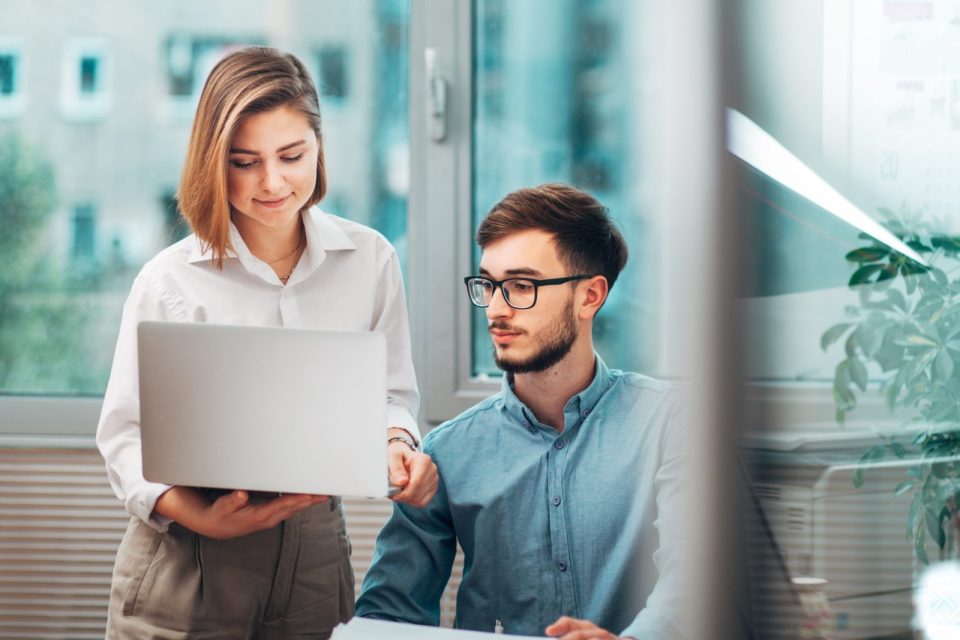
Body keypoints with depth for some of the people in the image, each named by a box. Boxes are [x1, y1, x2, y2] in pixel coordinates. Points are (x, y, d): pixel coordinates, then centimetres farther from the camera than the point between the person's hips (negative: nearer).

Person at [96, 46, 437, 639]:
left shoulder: (370, 260, 3)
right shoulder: (170, 280, -6)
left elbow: (391, 394, 10)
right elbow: (126, 433, -6)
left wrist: (398, 446, -13)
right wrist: (203, 518, -21)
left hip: (316, 555, 3)